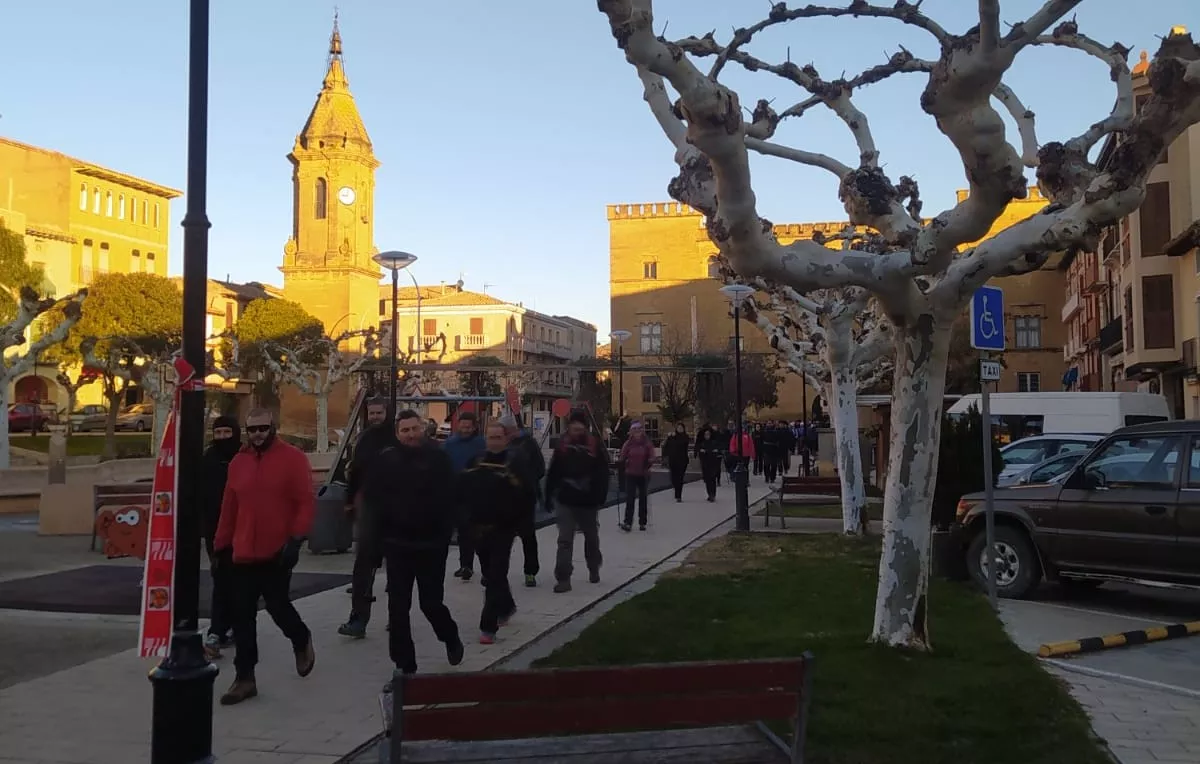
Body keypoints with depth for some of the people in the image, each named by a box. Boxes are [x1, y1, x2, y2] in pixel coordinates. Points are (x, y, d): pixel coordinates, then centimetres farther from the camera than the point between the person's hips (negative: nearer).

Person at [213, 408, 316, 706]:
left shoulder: (293, 458, -6)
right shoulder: (238, 462, 10)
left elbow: (305, 502, -10)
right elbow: (229, 508, 13)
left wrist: (296, 538, -18)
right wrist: (221, 545, 13)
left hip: (277, 552, -5)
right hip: (243, 553, 5)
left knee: (277, 605, 2)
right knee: (242, 615, 4)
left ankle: (302, 642, 34)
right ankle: (244, 678, 12)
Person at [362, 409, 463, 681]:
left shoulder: (437, 458, -6)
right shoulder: (386, 460, -2)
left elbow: (448, 498, -6)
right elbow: (371, 497, 3)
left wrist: (444, 534, -11)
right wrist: (379, 533, -3)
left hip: (431, 544, -2)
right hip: (398, 544, 2)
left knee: (431, 602, 3)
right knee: (398, 607, 5)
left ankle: (451, 638, 34)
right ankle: (404, 664, 17)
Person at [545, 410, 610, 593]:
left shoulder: (596, 446, -8)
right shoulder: (562, 446, -2)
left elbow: (602, 475, -8)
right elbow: (553, 474, 1)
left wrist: (600, 497, -14)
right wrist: (549, 496, 1)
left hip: (588, 501, 0)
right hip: (566, 501, 0)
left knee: (591, 537, 19)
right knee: (565, 540, -7)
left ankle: (594, 569, 40)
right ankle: (563, 578, -7)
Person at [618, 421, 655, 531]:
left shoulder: (647, 444, -3)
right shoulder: (628, 443, -1)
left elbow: (652, 458, -8)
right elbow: (622, 457, -2)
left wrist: (649, 462, -20)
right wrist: (624, 462, -16)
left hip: (643, 474, 0)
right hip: (631, 474, 0)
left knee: (643, 498, 9)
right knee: (630, 498, -7)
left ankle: (642, 523, 20)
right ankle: (628, 523, -9)